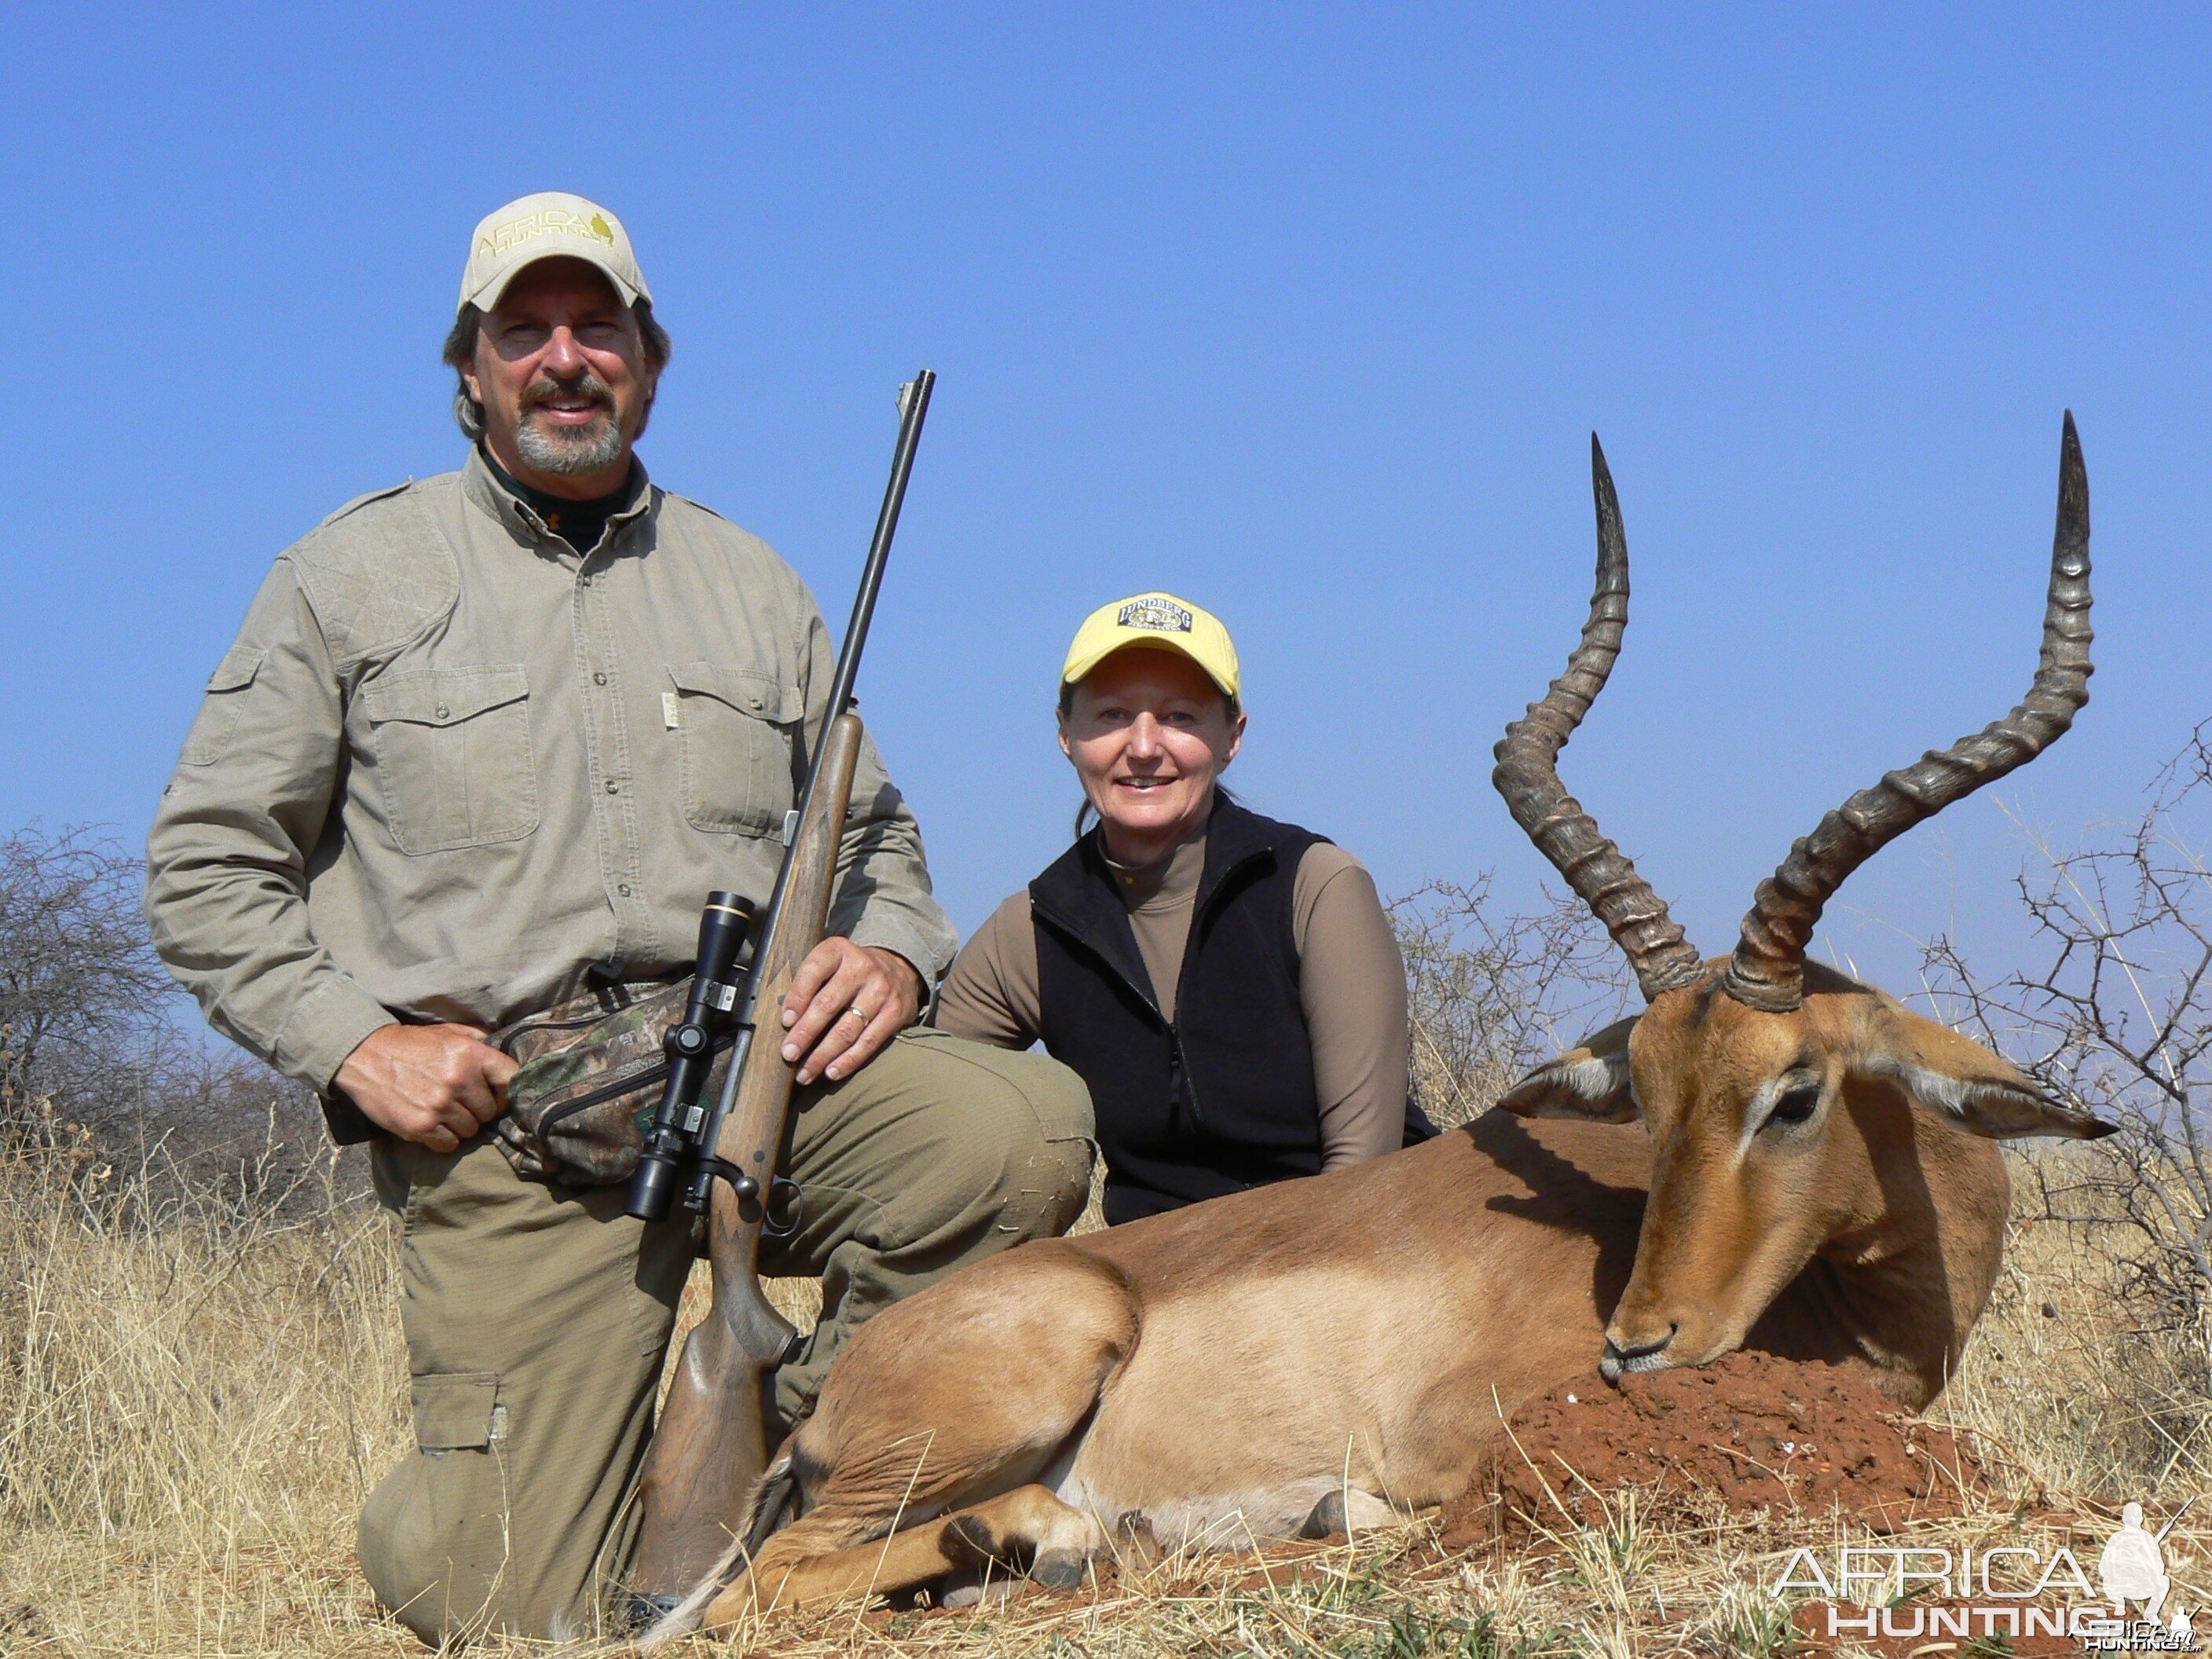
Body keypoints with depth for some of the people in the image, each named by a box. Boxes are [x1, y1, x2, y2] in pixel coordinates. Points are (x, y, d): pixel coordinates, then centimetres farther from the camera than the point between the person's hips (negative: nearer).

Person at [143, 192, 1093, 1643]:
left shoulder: (752, 586, 18)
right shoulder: (355, 576, 8)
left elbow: (872, 825, 23)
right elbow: (209, 872, 6)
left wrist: (890, 946, -1)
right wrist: (355, 1042, -7)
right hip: (504, 1113, -3)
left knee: (1032, 1125, -27)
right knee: (529, 1616, -13)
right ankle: (448, 1498, 26)